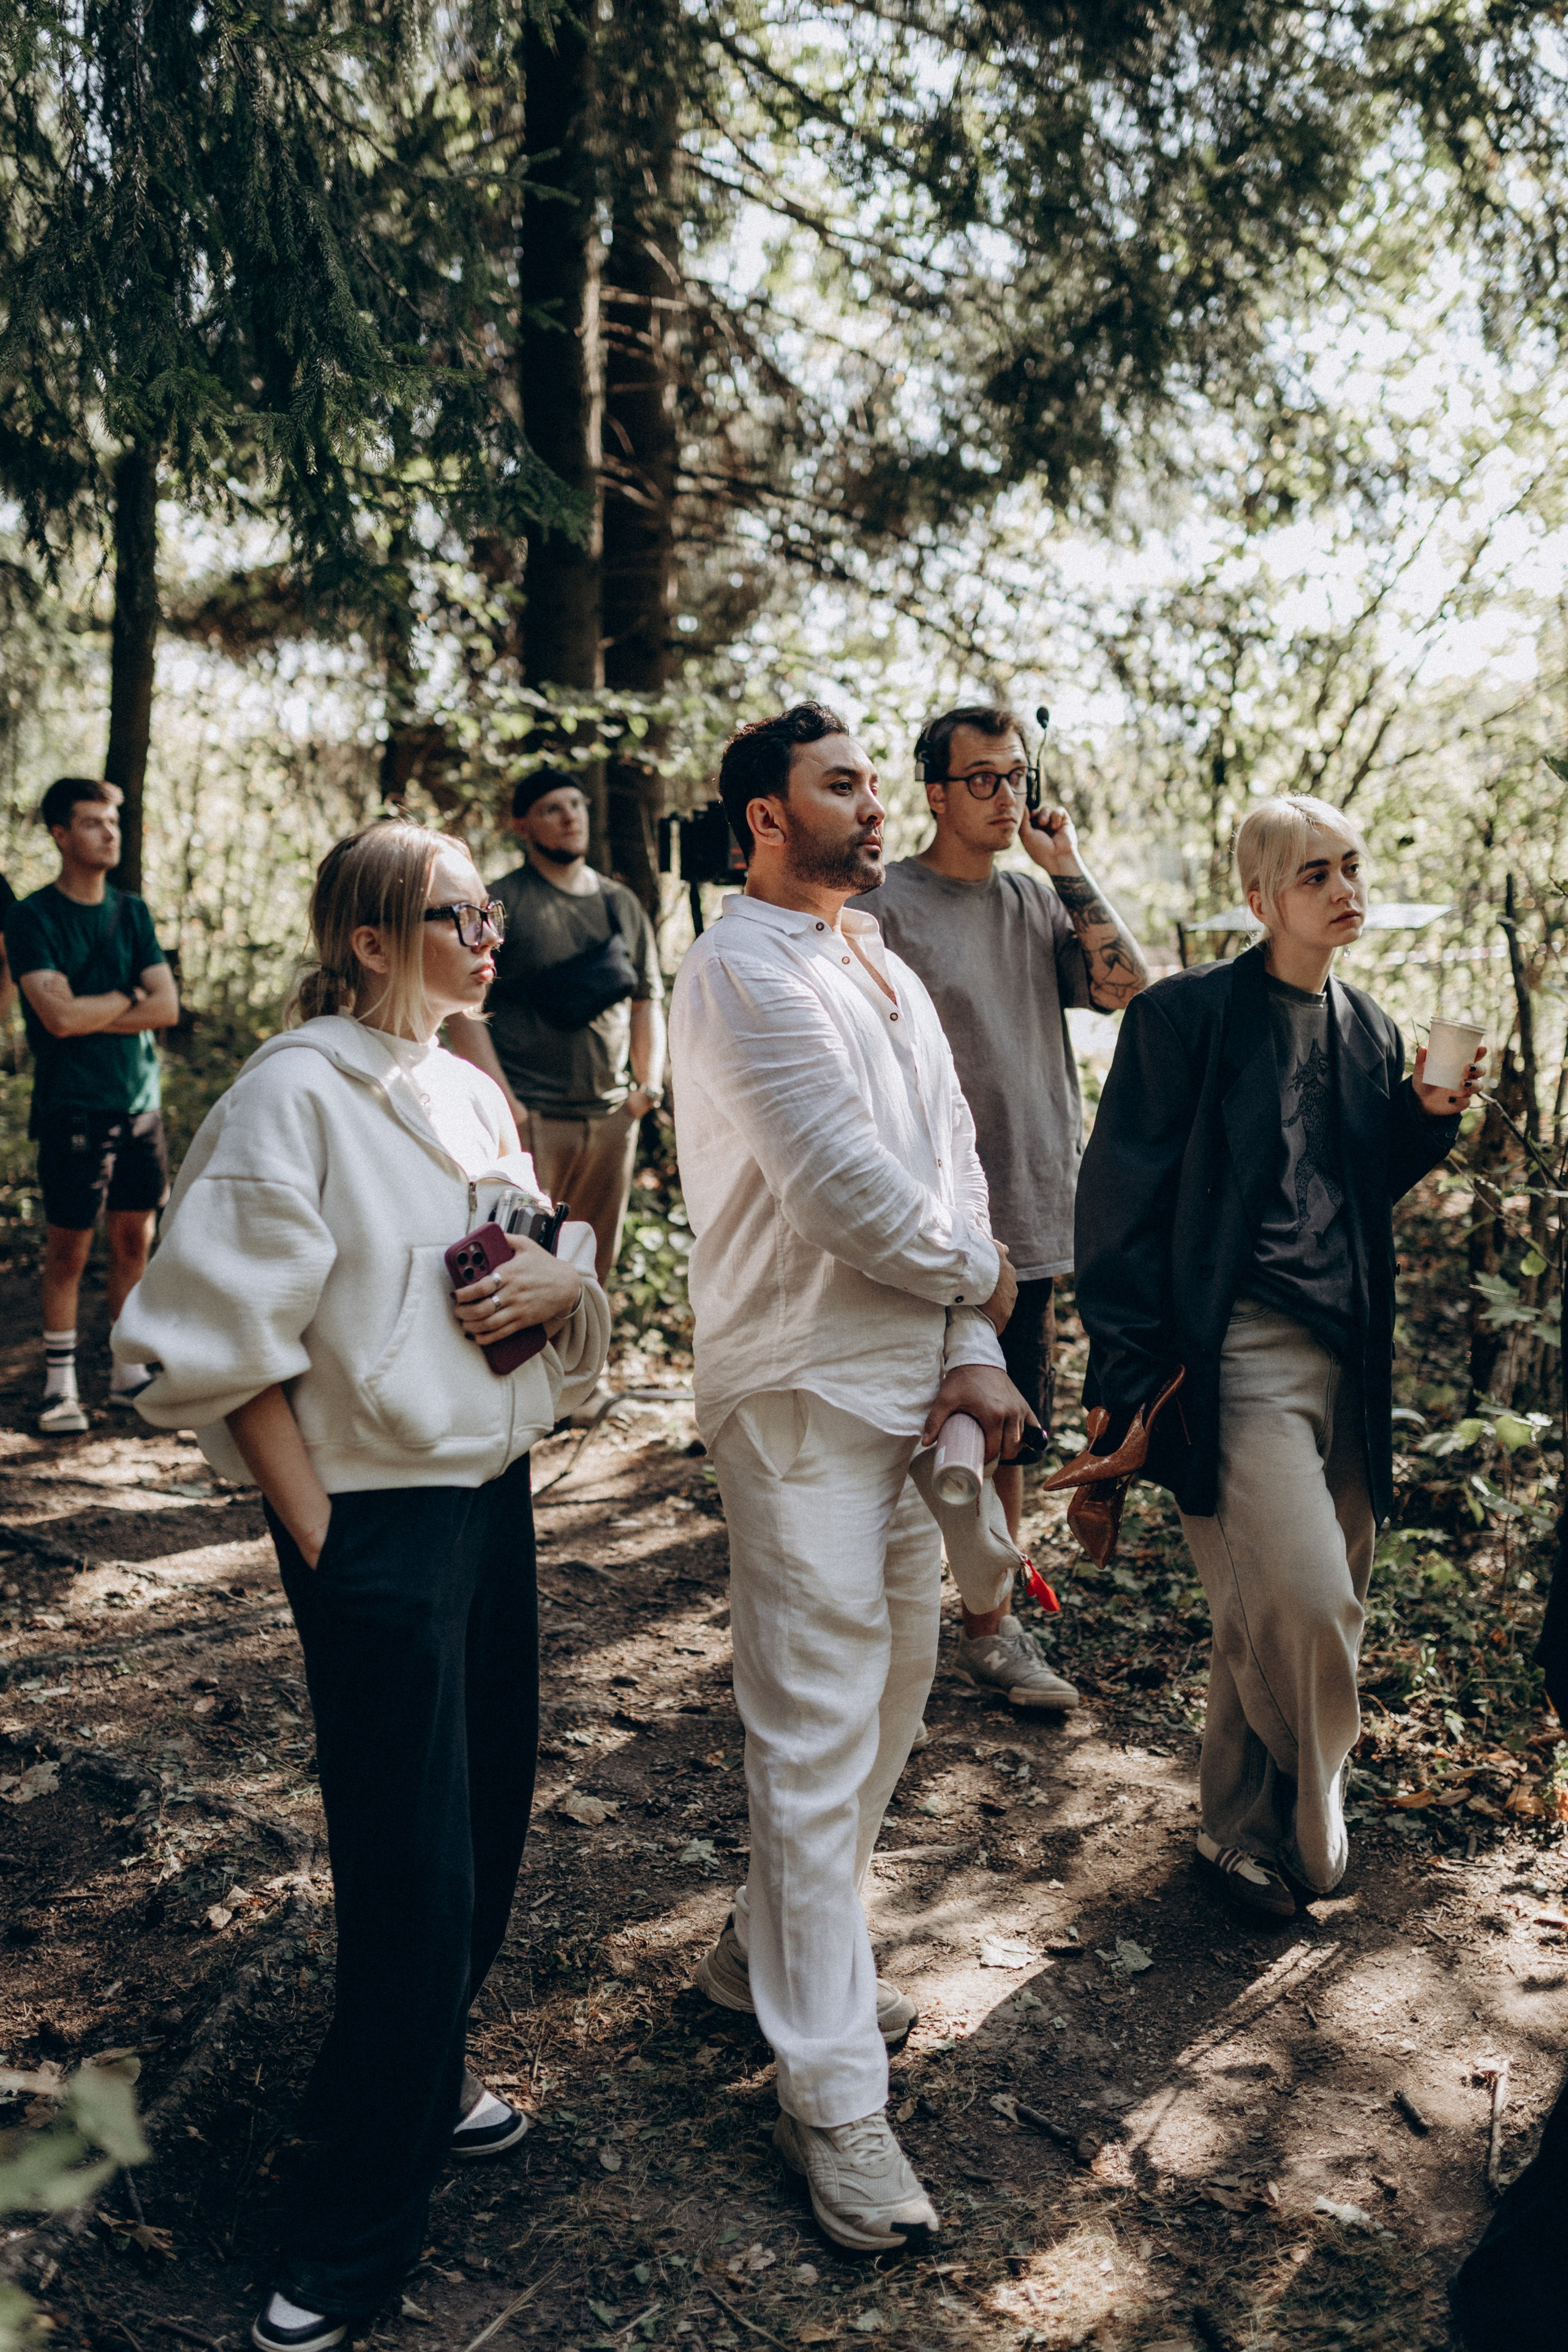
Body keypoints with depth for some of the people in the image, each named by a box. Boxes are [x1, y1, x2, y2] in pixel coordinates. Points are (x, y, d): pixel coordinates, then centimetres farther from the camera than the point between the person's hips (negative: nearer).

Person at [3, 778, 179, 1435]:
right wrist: (129, 997, -5)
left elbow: (167, 1008, 0)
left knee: (135, 1240, 9)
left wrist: (89, 1015, -9)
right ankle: (60, 1385, 9)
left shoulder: (132, 912, 10)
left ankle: (128, 1373, 20)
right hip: (73, 1109, -5)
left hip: (141, 1104, 5)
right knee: (68, 1251, -1)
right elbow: (59, 1017, -17)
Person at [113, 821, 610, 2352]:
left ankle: (418, 2082, 41)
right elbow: (232, 1341, -16)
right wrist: (314, 1531, -14)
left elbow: (545, 1262, 17)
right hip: (379, 1523, -8)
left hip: (490, 1493, 8)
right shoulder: (297, 1094, -15)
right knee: (412, 1877, -1)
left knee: (486, 1823, 16)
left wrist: (564, 1278, -6)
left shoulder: (470, 1093, 10)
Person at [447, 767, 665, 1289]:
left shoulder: (623, 904, 15)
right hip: (531, 1118, -5)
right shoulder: (501, 902, -2)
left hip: (612, 1118, 5)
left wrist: (650, 1083, 5)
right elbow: (464, 1009, -9)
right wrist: (506, 1106, -15)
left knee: (596, 1269, 10)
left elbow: (648, 999, 19)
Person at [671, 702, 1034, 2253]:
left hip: (916, 1387, 9)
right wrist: (981, 1275, -3)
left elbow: (954, 1163, 9)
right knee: (817, 1731, -3)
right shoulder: (744, 976, -15)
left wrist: (975, 1354, -4)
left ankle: (770, 1945, 38)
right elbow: (854, 1202, -21)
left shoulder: (888, 973, 14)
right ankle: (830, 2092, 8)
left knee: (889, 1686, 18)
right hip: (803, 1394, -9)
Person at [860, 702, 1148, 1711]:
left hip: (1032, 1223, 5)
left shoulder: (1040, 902, 10)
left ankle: (990, 1630, 27)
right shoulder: (885, 907, -7)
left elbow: (1133, 990, -3)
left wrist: (1069, 867, -3)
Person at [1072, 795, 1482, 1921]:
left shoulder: (1369, 1029, 12)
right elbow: (1123, 1196, -9)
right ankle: (1302, 1839, 10)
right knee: (1304, 1603, -14)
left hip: (1345, 1354, 6)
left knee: (1272, 1615, 12)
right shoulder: (1186, 1014, -7)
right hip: (1239, 1352, -6)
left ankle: (1244, 1829, 31)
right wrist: (1129, 1375, -13)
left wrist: (1427, 1115, 1)